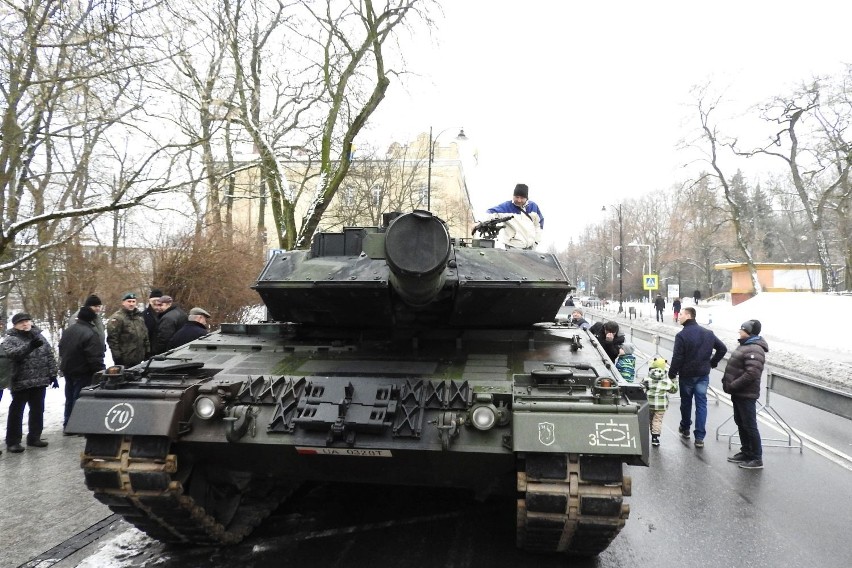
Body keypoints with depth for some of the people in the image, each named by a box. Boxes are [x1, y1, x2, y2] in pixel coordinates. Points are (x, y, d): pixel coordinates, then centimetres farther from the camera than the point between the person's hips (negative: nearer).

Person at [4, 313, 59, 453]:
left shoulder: (39, 336, 10)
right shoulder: (10, 339, -4)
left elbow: (50, 356, 11)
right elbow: (11, 354, -25)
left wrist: (53, 375, 6)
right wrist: (29, 347, -39)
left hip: (40, 381, 5)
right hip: (21, 382, -5)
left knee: (37, 410, 11)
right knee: (16, 412, 3)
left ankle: (34, 437, 22)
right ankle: (13, 441, 11)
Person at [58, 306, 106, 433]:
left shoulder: (67, 330, 6)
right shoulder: (90, 334, -23)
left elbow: (61, 350, 17)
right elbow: (95, 357, -24)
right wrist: (100, 372, -17)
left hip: (67, 370, 8)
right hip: (82, 372, -8)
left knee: (69, 398, 18)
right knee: (79, 399, -1)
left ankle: (67, 425, 27)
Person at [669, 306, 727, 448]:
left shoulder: (681, 335, -15)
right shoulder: (708, 333, 4)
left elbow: (677, 357, -18)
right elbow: (722, 348, 11)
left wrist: (672, 374, -8)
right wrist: (712, 363, 17)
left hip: (686, 375, -4)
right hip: (703, 375, 4)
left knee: (686, 402, 15)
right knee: (701, 404, 4)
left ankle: (685, 428, 33)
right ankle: (699, 437, 1)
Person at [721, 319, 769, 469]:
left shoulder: (754, 350, -20)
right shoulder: (745, 345, 13)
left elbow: (751, 374, -28)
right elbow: (734, 367, 21)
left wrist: (732, 386, -21)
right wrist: (726, 382, 9)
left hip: (746, 395, -10)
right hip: (738, 393, 10)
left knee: (750, 426, -2)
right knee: (741, 423, 18)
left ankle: (757, 459, 8)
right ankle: (746, 452, 30)